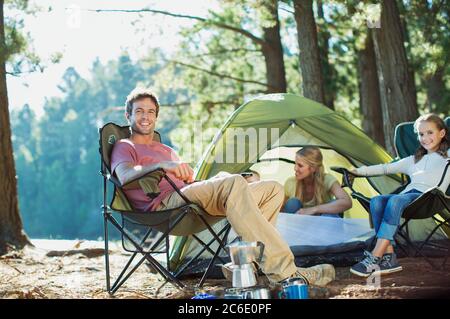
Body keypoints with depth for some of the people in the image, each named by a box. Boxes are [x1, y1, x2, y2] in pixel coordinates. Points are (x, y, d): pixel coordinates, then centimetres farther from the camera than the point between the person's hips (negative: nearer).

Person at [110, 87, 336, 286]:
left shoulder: (167, 150, 37)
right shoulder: (124, 147, 12)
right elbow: (125, 175, -12)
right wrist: (161, 165, -30)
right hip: (165, 203, -8)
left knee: (273, 189, 0)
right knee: (234, 184, -34)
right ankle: (282, 271, -44)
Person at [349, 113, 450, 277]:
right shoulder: (414, 159, 36)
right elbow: (387, 168, 36)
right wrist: (359, 171, 31)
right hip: (408, 194, 6)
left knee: (395, 201, -36)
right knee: (376, 201, -26)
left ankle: (375, 258, -41)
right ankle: (388, 257, -34)